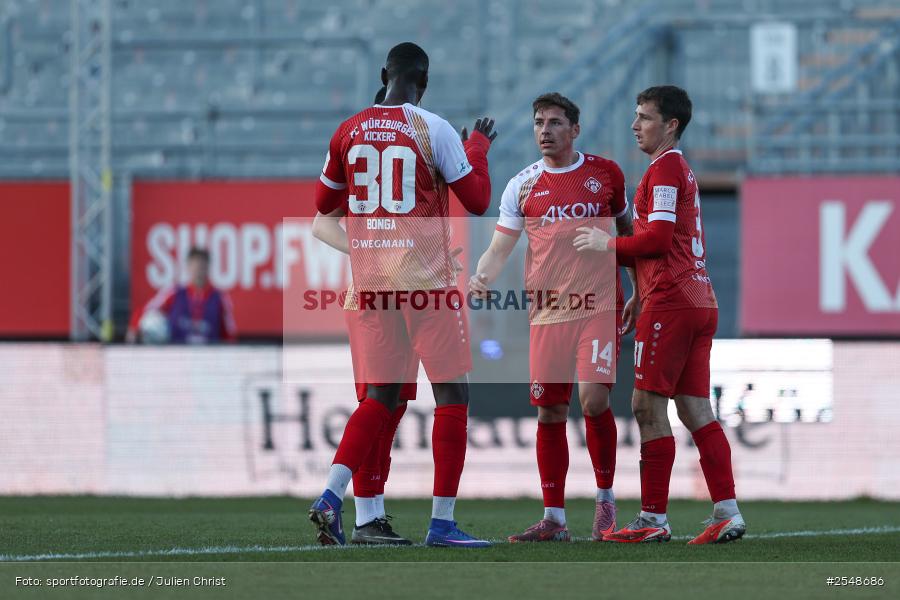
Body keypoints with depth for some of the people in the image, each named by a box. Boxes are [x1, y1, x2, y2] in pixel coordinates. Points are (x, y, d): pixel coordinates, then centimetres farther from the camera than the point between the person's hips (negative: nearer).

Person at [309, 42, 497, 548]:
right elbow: (478, 202, -1)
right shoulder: (433, 130, -8)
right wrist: (479, 146, 13)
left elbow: (324, 204, 20)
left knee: (381, 395, 13)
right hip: (426, 278, -5)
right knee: (453, 393, 2)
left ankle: (330, 497, -3)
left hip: (371, 279, 5)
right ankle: (443, 522, -2)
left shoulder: (349, 133, 5)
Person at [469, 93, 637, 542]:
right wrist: (482, 277, -17)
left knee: (593, 399, -15)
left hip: (599, 306, -2)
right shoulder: (522, 185, 7)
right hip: (546, 314, 2)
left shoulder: (605, 173, 7)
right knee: (550, 412, 1)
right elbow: (500, 247, 4)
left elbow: (627, 231, 18)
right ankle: (554, 519, 8)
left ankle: (606, 499, 4)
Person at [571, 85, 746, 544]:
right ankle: (727, 514, 1)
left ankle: (652, 519, -9)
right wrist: (643, 296, 22)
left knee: (647, 406, -7)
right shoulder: (682, 170, 23)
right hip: (701, 301, 9)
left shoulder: (663, 169, -7)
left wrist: (609, 245, -4)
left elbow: (658, 237, -15)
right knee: (695, 410, 7)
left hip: (670, 301, -9)